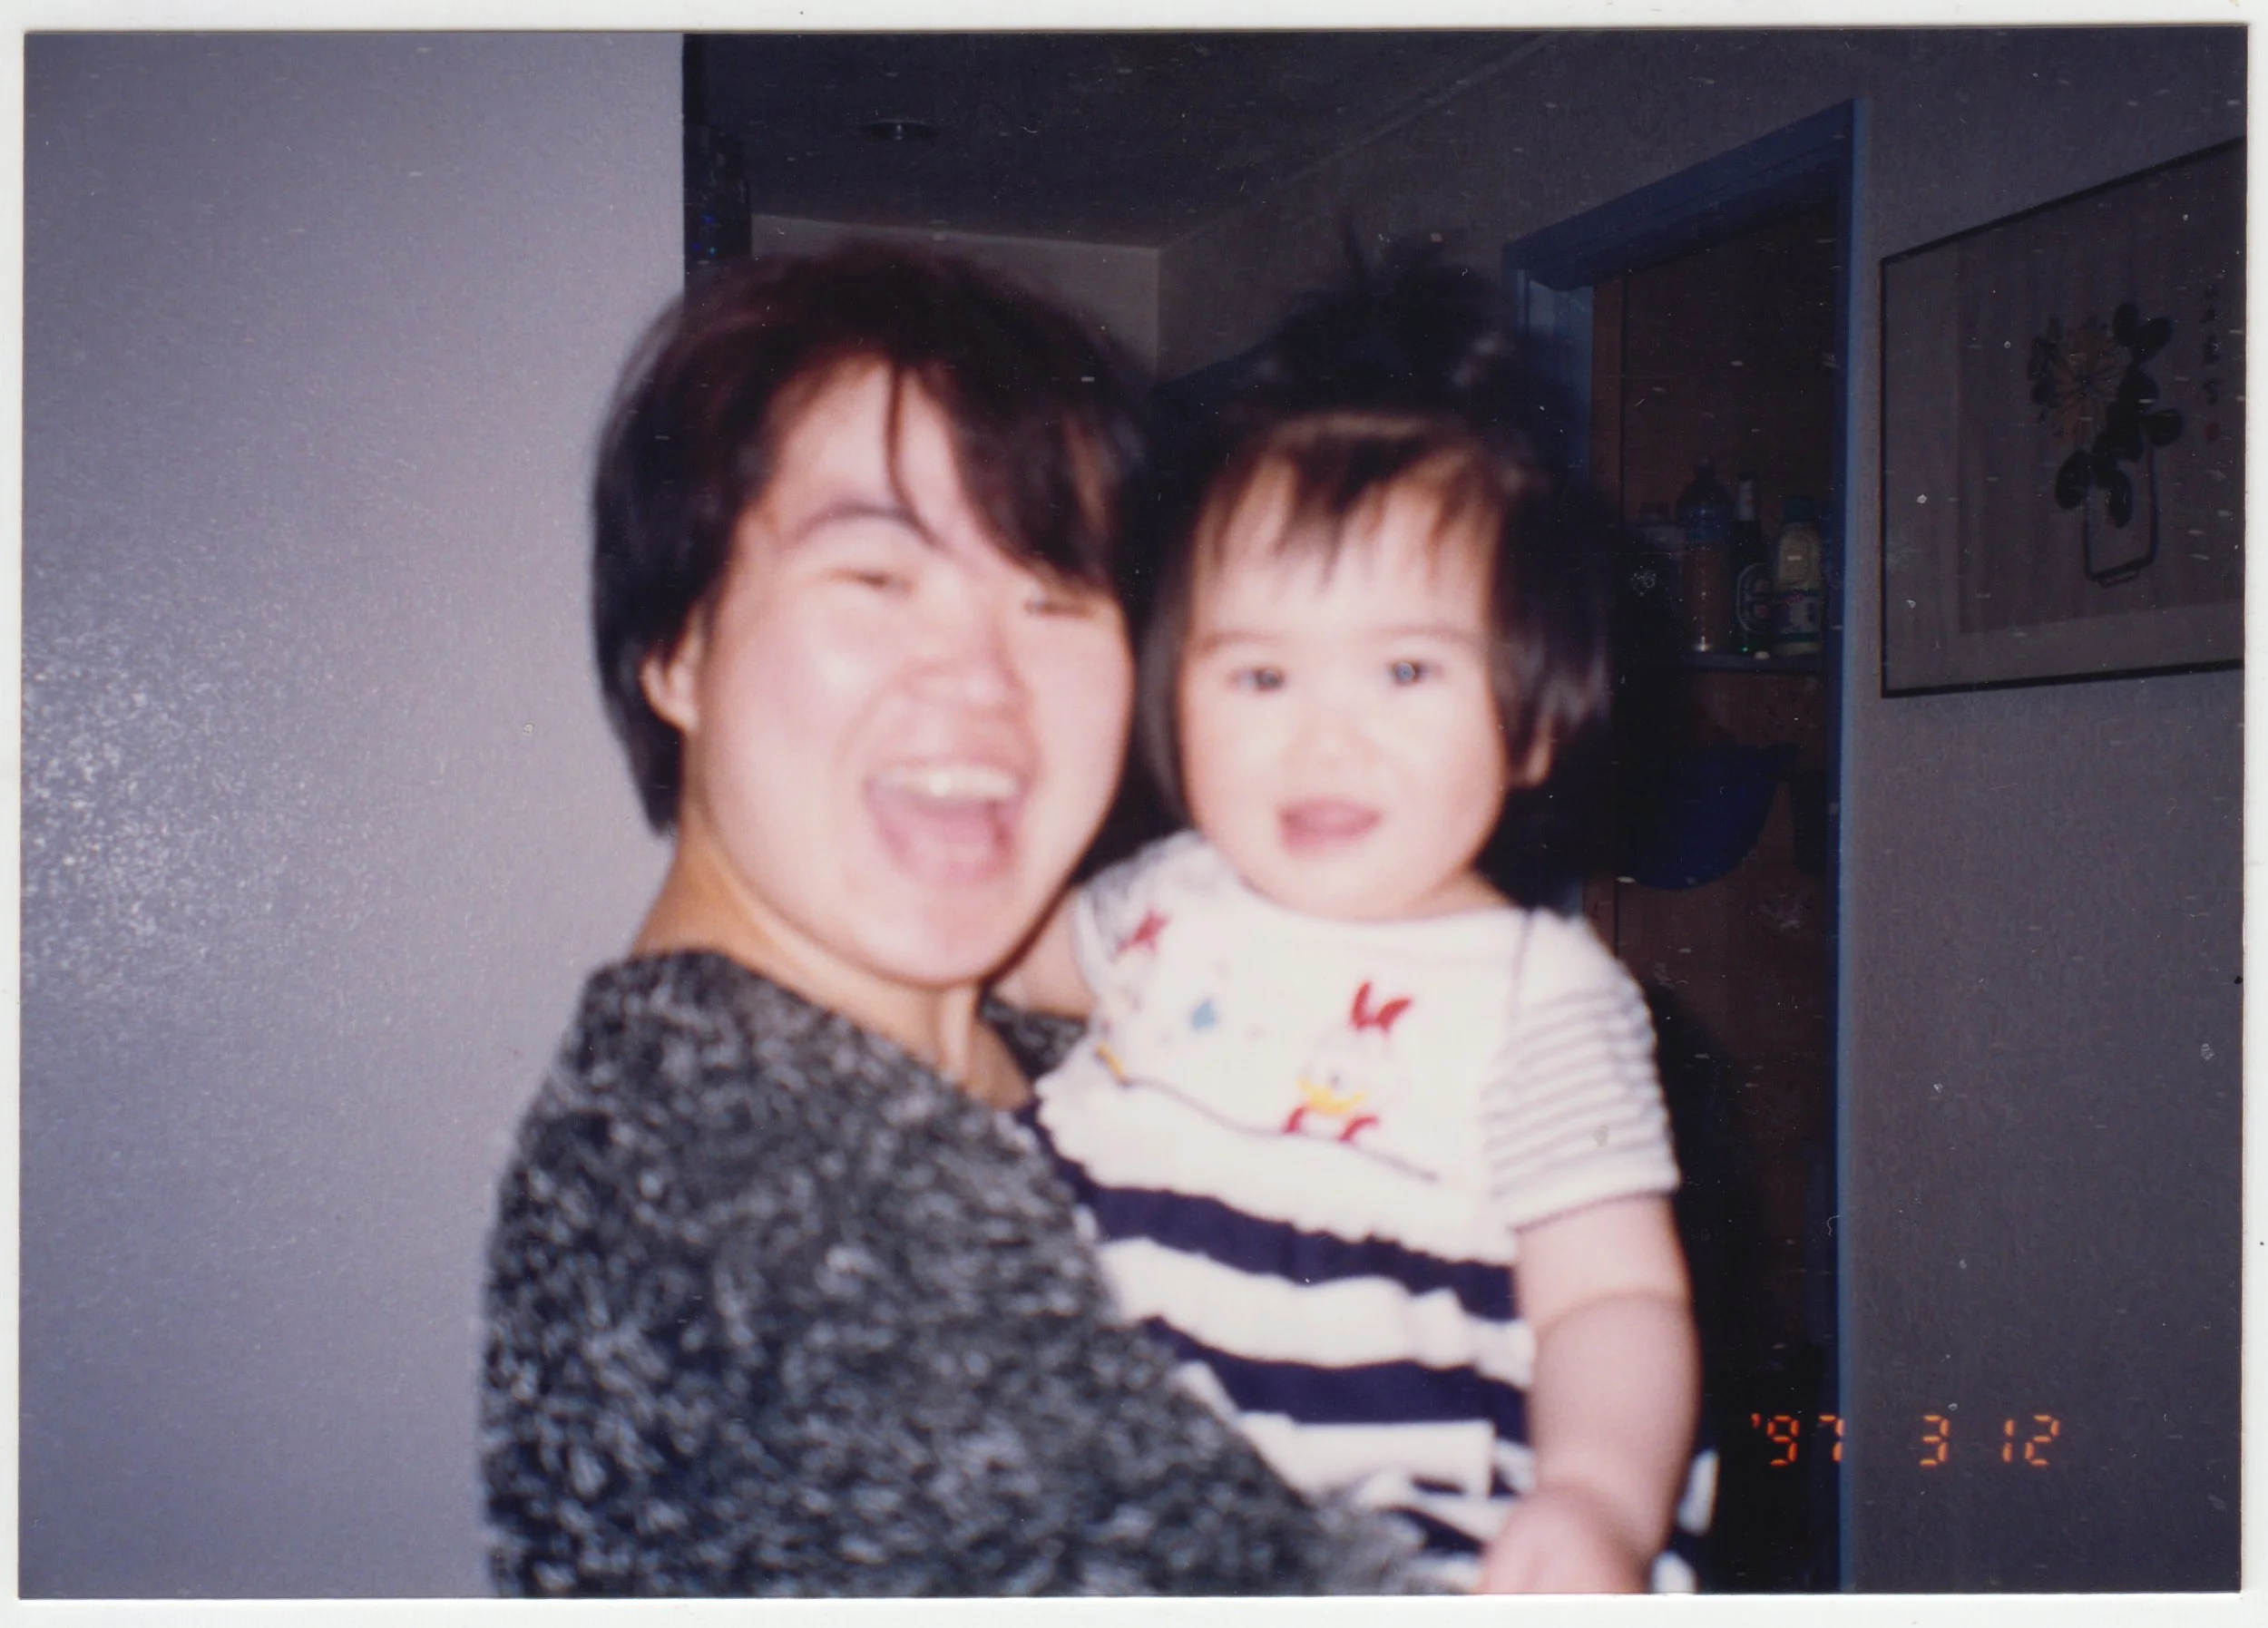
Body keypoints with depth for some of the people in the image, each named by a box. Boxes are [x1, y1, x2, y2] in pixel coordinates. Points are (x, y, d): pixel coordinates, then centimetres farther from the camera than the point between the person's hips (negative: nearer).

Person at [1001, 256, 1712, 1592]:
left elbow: (1616, 1299, -12)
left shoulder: (1543, 994, -9)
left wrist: (1598, 1499, -31)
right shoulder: (1173, 900, 6)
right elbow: (1031, 949, 29)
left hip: (1400, 1560, -5)